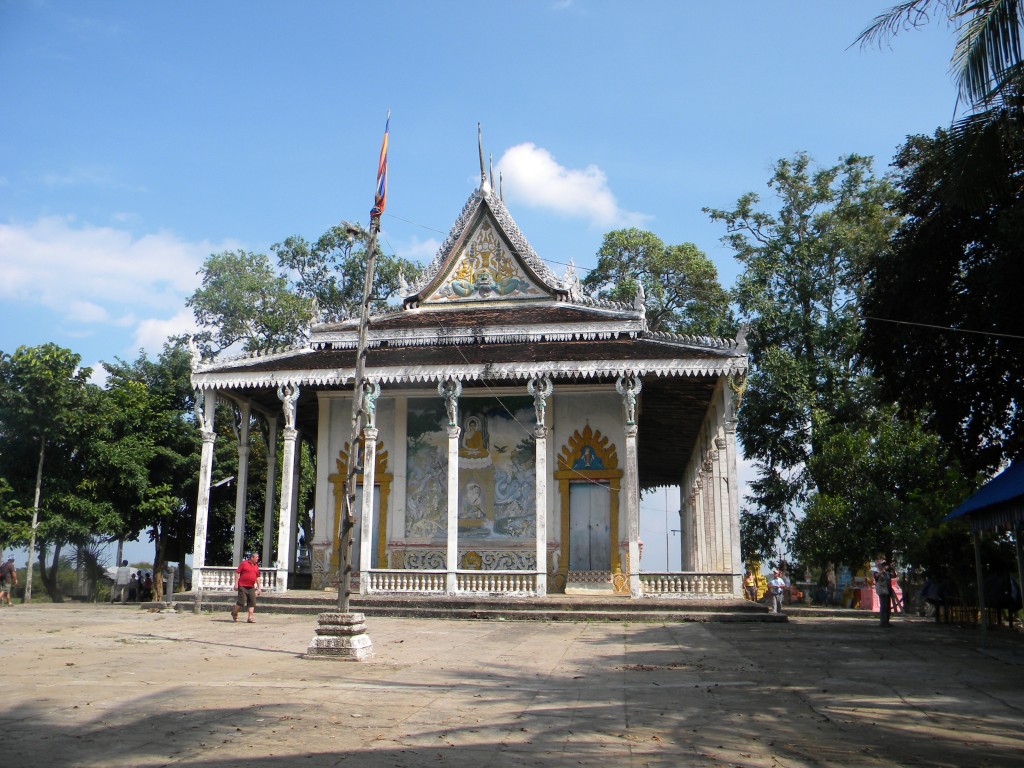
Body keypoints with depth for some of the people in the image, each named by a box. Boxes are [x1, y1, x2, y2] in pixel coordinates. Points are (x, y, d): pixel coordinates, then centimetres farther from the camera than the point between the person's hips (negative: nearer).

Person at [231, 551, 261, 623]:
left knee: (252, 603, -3)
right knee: (241, 602, -5)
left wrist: (259, 588, 15)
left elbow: (257, 577, 19)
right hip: (243, 586, -6)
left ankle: (250, 617, -2)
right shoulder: (244, 563, -4)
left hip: (251, 587, 6)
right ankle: (234, 613, 20)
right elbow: (237, 572, -5)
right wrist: (236, 583, -12)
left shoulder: (256, 566, 14)